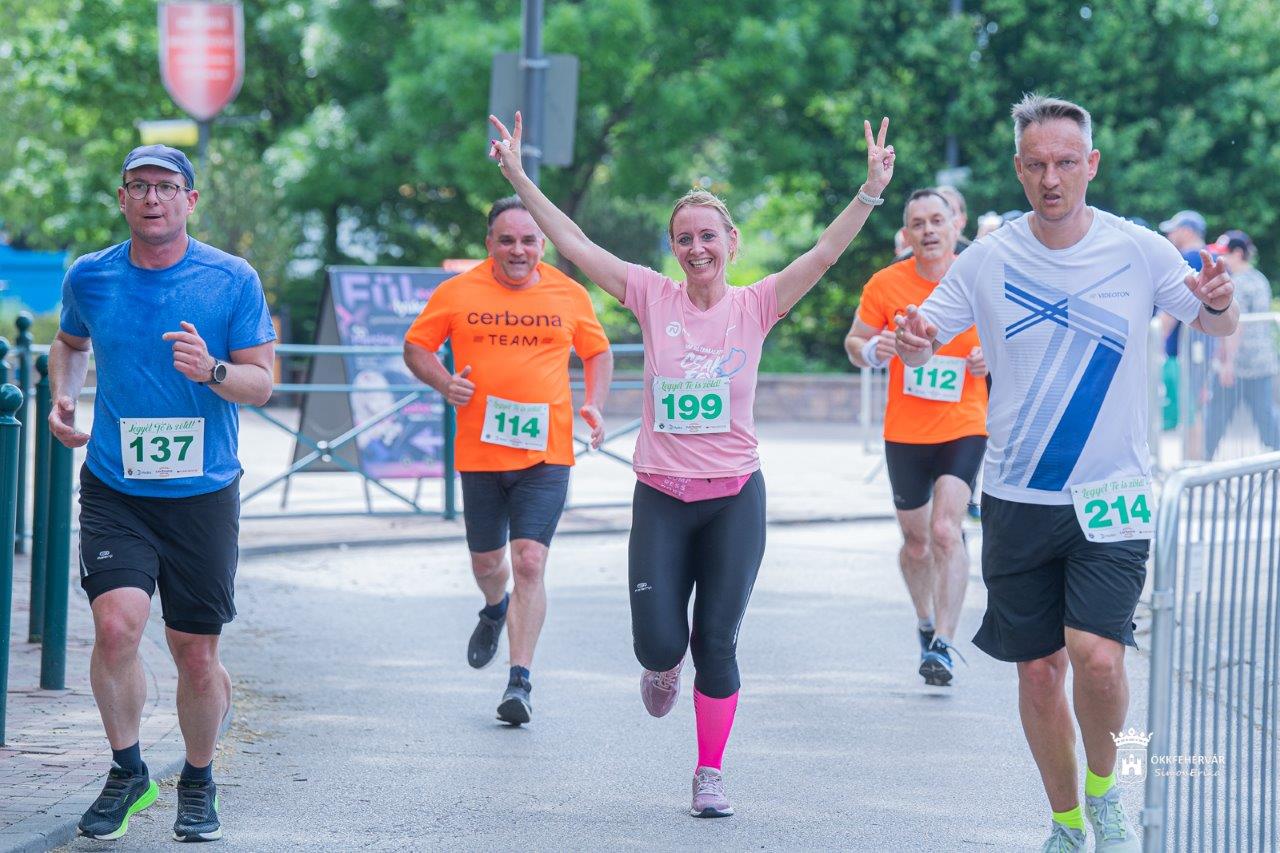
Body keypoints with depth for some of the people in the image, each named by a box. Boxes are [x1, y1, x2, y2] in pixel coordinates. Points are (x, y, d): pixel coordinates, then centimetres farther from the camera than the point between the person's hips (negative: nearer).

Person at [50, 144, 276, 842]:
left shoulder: (232, 280, -3)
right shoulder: (89, 277, 3)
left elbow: (261, 382, 0)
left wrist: (213, 371, -20)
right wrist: (62, 394, 5)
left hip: (203, 495, 0)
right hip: (113, 490, 1)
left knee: (196, 655, 4)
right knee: (117, 623, -20)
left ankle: (198, 781, 30)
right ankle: (126, 771, 3)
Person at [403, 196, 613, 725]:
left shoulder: (570, 296, 4)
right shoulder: (457, 293, 1)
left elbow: (598, 352, 19)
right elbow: (416, 347, 9)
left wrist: (594, 405, 2)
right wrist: (444, 383, -10)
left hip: (545, 453, -1)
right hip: (479, 451, 1)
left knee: (529, 562, -12)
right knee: (487, 562, 14)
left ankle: (520, 682, -10)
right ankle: (495, 611, 51)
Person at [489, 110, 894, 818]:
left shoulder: (754, 306, -2)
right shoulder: (654, 297, -1)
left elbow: (825, 253, -12)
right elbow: (573, 243, -3)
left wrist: (871, 192, -25)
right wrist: (519, 177, -8)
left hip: (735, 497, 0)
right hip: (661, 497, 1)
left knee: (716, 643, 2)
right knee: (659, 641, -4)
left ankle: (710, 776, 15)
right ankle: (663, 669, 35)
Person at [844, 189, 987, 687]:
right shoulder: (886, 285, -2)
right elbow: (854, 343, 7)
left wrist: (991, 356, -12)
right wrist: (870, 350, -17)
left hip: (963, 427, -2)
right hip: (904, 433, 2)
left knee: (946, 530, -18)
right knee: (916, 540, 11)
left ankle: (942, 646, -18)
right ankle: (926, 623, 38)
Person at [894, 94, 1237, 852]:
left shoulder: (1136, 250, -5)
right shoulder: (989, 261, -2)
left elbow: (1217, 326, 4)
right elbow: (923, 339, 3)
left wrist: (1219, 303, -20)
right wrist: (913, 341, -22)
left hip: (1111, 495, -2)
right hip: (1017, 498, 2)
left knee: (1098, 658, -19)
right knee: (1039, 671, 7)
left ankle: (1104, 787, 9)